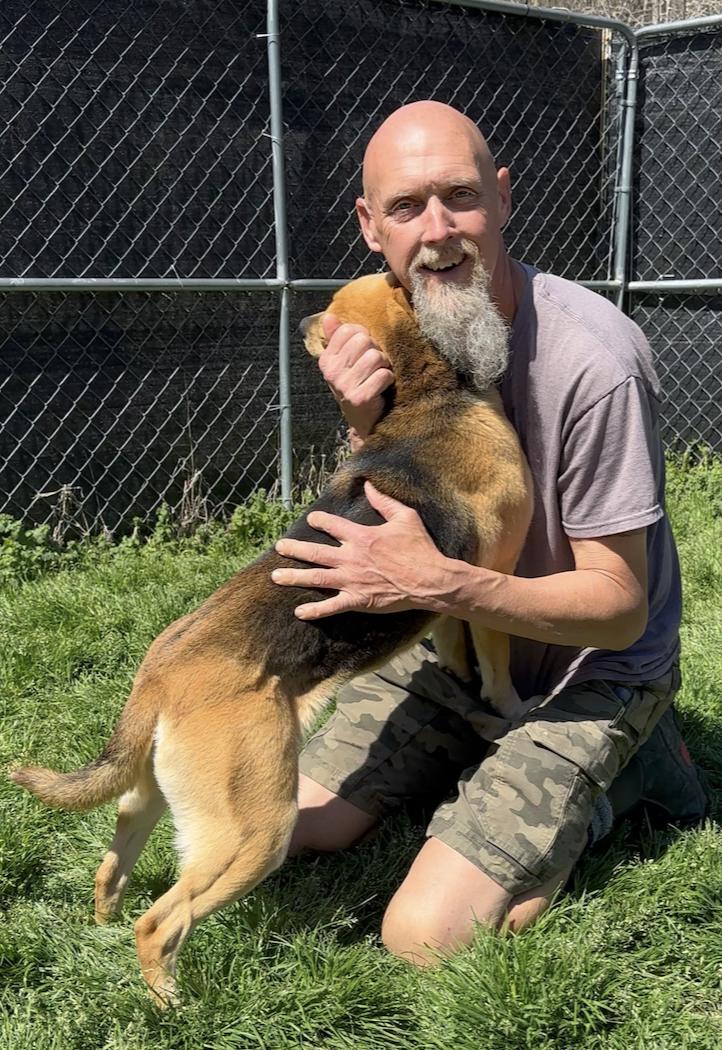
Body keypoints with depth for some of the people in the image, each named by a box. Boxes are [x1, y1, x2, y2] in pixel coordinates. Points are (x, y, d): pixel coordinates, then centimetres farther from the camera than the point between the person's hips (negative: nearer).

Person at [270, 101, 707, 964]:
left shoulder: (592, 361, -28)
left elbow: (619, 608, -23)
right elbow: (390, 522, -2)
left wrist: (437, 584, -38)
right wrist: (363, 427, -23)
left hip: (587, 676, -6)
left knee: (424, 939, -15)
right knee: (291, 826, 4)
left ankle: (619, 772, 6)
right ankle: (487, 768, 21)